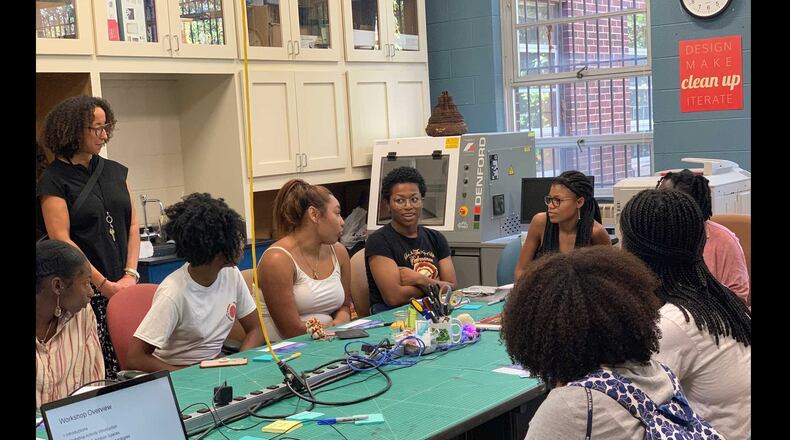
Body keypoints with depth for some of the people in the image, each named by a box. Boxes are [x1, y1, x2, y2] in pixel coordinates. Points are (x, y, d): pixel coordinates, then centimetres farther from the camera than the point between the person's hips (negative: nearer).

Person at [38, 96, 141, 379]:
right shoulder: (53, 180, -3)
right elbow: (61, 240, -9)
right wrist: (104, 284, -12)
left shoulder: (115, 171, 14)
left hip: (123, 286, 5)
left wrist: (131, 274, -1)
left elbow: (133, 225, 12)